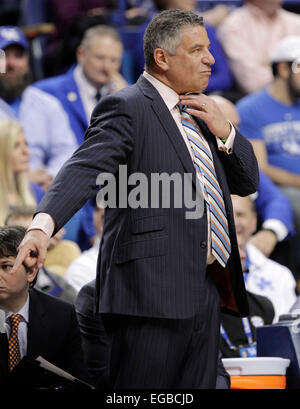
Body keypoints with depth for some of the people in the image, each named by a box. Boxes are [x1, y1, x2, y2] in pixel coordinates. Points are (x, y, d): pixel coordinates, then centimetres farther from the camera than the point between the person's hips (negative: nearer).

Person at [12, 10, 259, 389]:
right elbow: (85, 169, -23)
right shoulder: (127, 108, -7)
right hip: (152, 291, -8)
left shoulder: (198, 112, 19)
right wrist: (43, 225, -41)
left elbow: (248, 182, 22)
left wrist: (223, 131, 3)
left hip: (206, 289, 8)